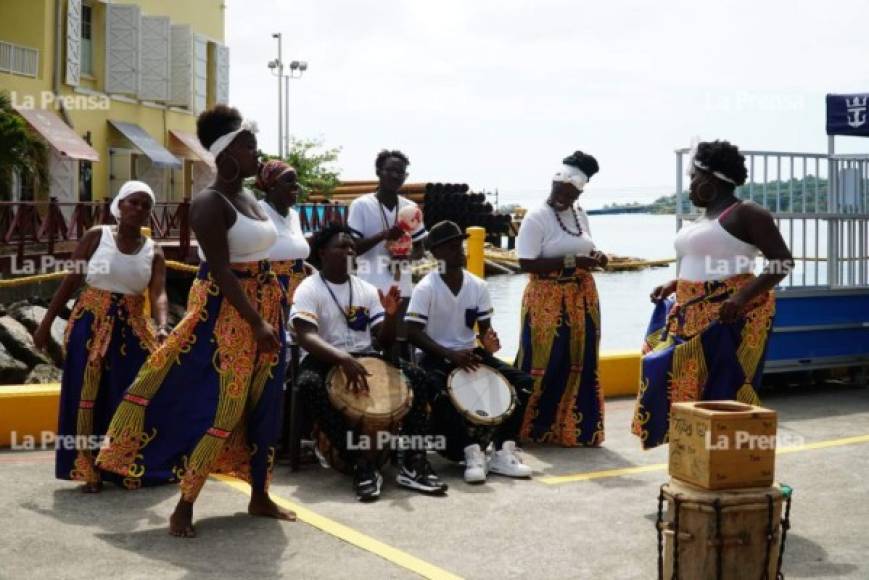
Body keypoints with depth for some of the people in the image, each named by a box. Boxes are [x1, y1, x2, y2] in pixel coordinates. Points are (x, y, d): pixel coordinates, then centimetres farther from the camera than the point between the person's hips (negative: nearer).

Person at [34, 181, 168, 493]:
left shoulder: (153, 251, 2)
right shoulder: (96, 236, -3)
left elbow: (158, 293, -12)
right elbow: (71, 281, -1)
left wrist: (162, 326, -31)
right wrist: (46, 323, -3)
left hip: (131, 329, 2)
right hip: (91, 325, -2)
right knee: (87, 396, 0)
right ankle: (89, 470, 7)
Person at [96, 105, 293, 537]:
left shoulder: (249, 198, 11)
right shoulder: (209, 203, -15)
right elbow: (220, 271, -22)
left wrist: (269, 318, 17)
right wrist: (257, 323, -25)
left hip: (261, 308, 9)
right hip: (224, 314, -8)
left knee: (259, 404, 12)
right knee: (215, 405, -6)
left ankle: (259, 497, 23)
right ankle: (184, 506, 5)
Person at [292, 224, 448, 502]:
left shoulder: (367, 289, 9)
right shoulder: (309, 289, -6)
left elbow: (384, 341, 6)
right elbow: (306, 336, -22)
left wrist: (390, 315, -16)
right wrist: (343, 358, -39)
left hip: (364, 358, 4)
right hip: (326, 360, -4)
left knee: (416, 376, -18)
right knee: (310, 383, -38)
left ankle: (413, 463, -19)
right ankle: (361, 464, -34)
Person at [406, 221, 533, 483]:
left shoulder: (478, 286, 2)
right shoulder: (426, 288, -12)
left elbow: (484, 328, 7)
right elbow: (413, 333, -18)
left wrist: (489, 341, -18)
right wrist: (450, 354, -28)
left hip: (470, 353, 5)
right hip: (437, 356, -5)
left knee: (523, 381, -14)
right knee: (438, 391, -39)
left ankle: (503, 451, -15)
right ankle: (472, 452, -29)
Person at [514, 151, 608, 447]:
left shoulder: (580, 216, 11)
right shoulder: (536, 217, -10)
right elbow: (526, 262, -18)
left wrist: (595, 256, 0)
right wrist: (570, 262, -22)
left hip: (582, 300, 7)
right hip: (548, 302, -7)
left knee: (579, 365, 8)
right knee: (545, 366, -3)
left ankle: (573, 427, 18)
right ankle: (533, 427, 10)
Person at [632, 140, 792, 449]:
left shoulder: (747, 213, -10)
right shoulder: (703, 218, 16)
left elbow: (784, 261, -14)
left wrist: (743, 296, -25)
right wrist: (674, 285, 12)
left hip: (730, 317, -9)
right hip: (695, 316, 9)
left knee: (722, 389, -7)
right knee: (691, 382, 8)